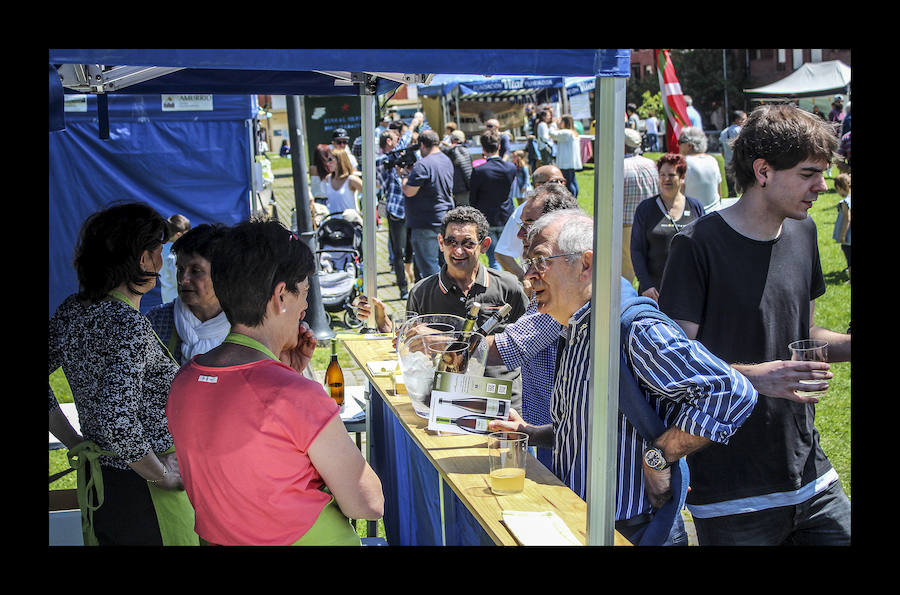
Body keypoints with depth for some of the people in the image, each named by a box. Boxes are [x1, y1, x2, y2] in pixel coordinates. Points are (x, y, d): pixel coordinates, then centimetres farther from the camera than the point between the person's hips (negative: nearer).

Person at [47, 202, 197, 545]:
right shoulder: (129, 326, -24)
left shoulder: (72, 309, 0)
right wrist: (165, 477, -19)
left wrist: (75, 443, 11)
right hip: (143, 492, -8)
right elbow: (118, 423, -32)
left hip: (93, 480, 8)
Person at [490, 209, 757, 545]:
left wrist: (658, 458, -25)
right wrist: (531, 434, 8)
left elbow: (731, 392, -29)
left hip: (631, 532, -8)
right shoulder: (574, 335, 10)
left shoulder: (636, 329, -21)